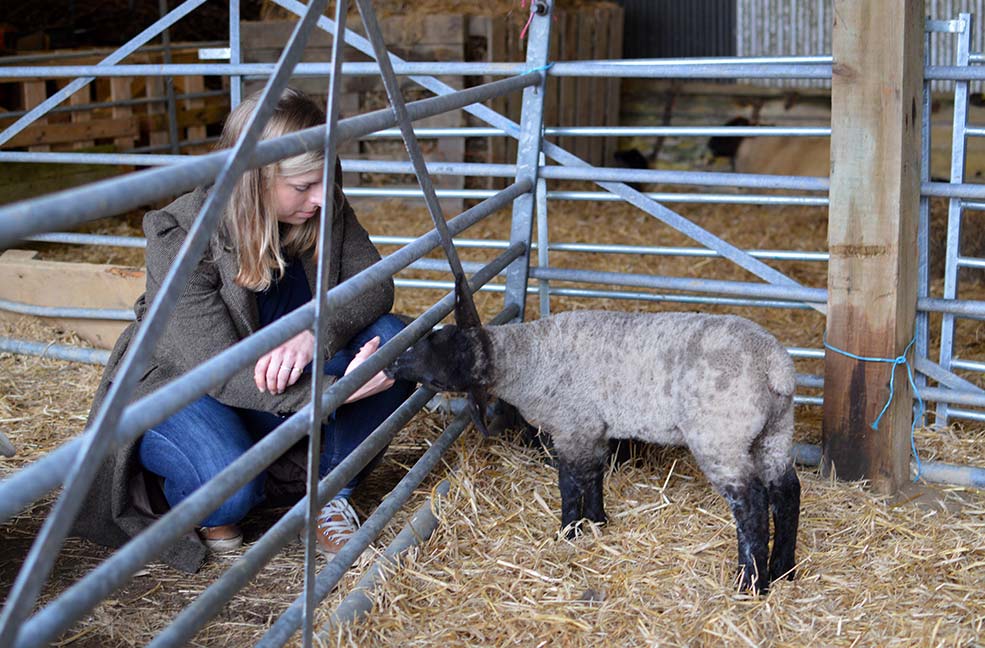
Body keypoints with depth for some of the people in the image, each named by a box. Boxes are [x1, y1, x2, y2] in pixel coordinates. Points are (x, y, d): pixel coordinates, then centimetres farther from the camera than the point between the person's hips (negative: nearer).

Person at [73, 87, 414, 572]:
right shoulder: (180, 239, -28)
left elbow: (376, 283, -14)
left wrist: (316, 332, -37)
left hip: (281, 387, 5)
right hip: (179, 388, -5)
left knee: (389, 338, -20)